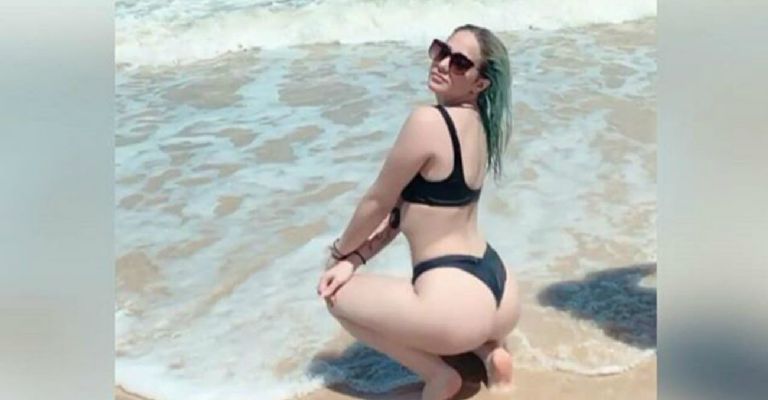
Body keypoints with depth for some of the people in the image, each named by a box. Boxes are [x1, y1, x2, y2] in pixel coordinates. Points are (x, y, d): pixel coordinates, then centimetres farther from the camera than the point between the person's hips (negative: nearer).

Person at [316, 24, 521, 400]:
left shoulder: (427, 120, -18)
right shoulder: (477, 122, 10)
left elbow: (378, 203, -6)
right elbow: (408, 207, 12)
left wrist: (340, 252, 13)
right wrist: (356, 259, 9)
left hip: (457, 300, -9)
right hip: (499, 292, 9)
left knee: (338, 294, 13)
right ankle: (487, 348, 13)